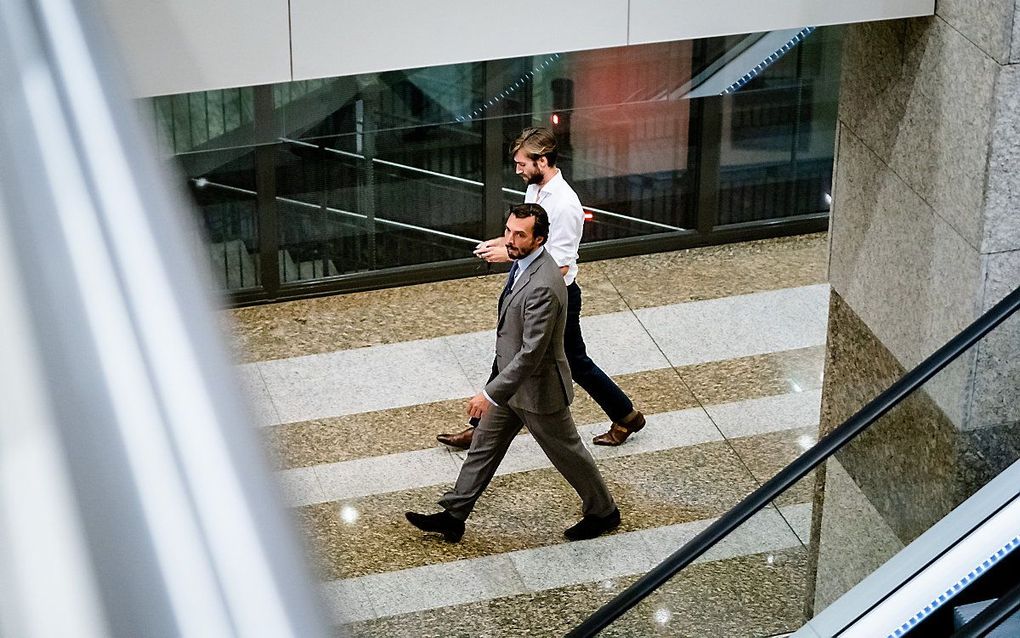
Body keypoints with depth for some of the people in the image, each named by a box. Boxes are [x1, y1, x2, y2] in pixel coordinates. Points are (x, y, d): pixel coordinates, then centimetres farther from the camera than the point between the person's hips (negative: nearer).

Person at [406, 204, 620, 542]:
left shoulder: (543, 287, -35)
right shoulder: (525, 262, -3)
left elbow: (532, 352, -32)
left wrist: (491, 394, -29)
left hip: (537, 385, -9)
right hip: (511, 375, 9)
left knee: (567, 452, 12)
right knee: (484, 445, 16)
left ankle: (603, 512, 34)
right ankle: (453, 516, 27)